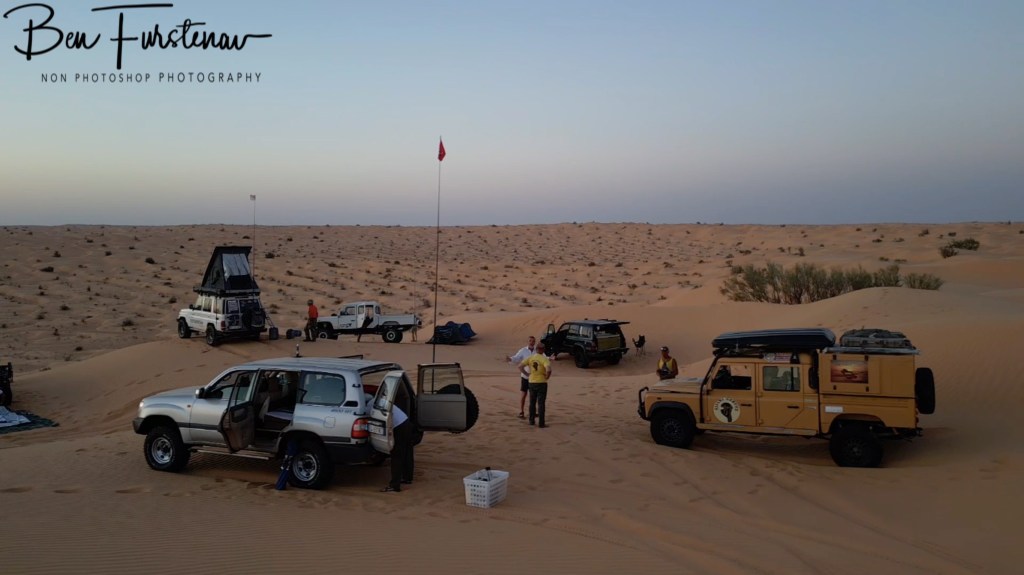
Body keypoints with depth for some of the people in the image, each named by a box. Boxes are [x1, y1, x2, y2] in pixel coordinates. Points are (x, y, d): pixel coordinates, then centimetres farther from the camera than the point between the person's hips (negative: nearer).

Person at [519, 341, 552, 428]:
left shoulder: (530, 358, 0)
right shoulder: (544, 359, -13)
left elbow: (520, 365, -6)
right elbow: (548, 370, -28)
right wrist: (547, 377, -10)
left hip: (532, 382, 4)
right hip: (542, 383, -4)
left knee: (532, 403, 17)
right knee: (541, 403, 1)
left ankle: (531, 420, 22)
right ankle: (541, 423, 0)